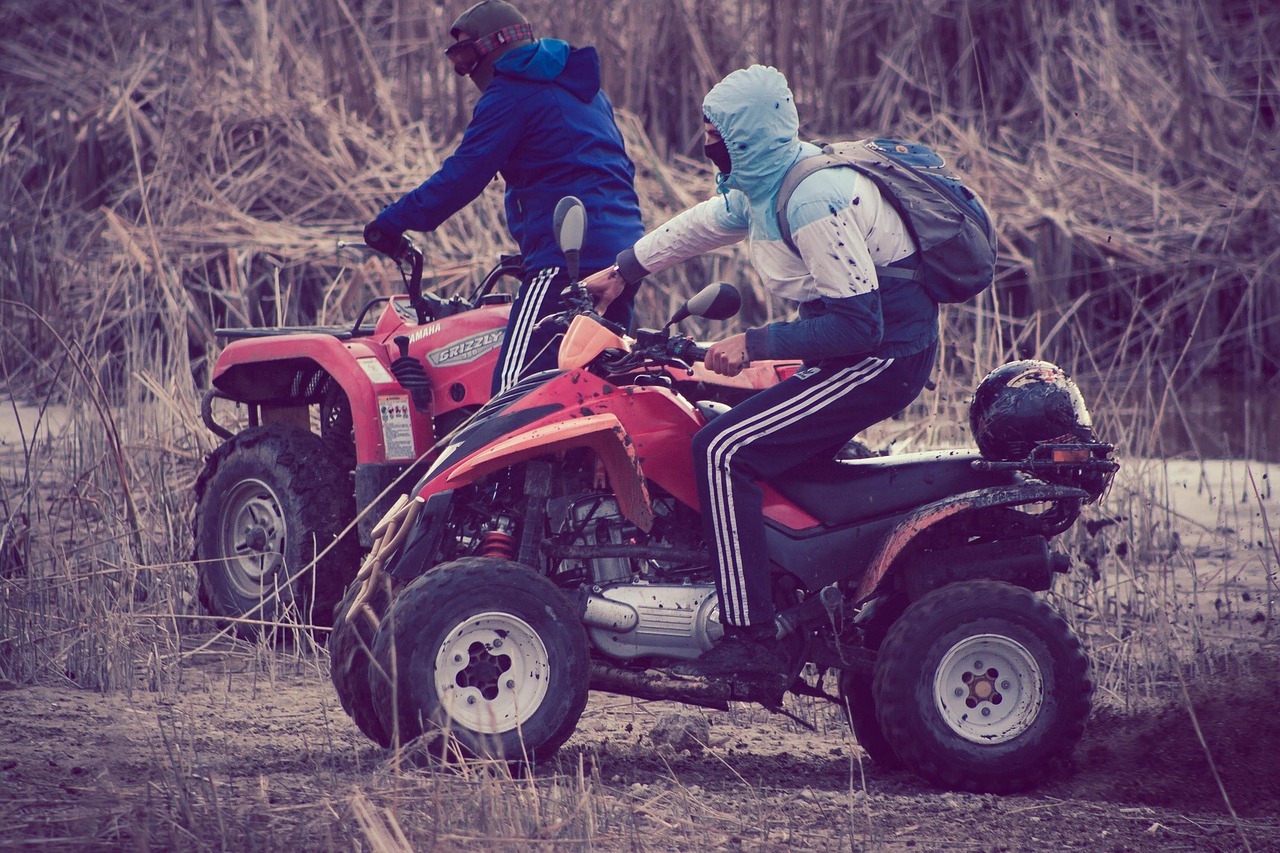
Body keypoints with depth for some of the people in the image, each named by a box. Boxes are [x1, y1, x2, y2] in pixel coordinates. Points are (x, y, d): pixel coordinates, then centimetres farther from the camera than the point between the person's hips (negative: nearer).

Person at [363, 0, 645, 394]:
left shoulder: (510, 95, -4)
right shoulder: (587, 90, 23)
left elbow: (462, 176, -10)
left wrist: (392, 223, -3)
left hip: (566, 257, -9)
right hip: (624, 249, 9)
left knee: (515, 383, -14)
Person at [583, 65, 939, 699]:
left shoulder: (813, 200, -22)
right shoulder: (768, 179, 9)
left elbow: (858, 325, -24)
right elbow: (704, 224, 29)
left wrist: (755, 344, -20)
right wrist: (624, 271, 33)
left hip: (881, 355, -11)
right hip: (864, 342, 11)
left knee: (724, 452, -18)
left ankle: (752, 645, -24)